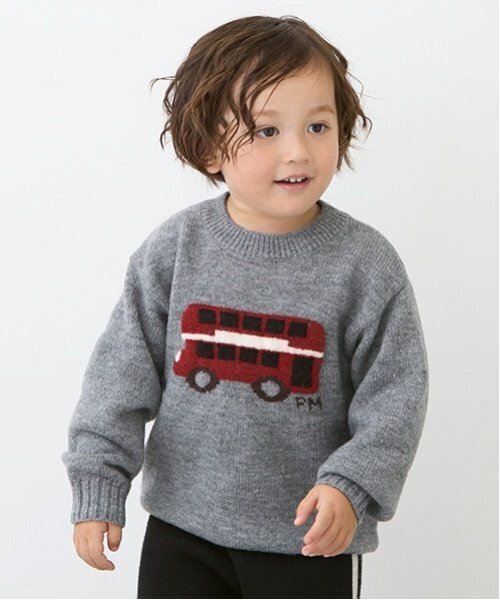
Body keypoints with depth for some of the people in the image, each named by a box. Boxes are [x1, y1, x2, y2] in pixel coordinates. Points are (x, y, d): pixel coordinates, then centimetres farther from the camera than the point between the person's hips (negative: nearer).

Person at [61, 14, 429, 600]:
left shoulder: (365, 262, -11)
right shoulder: (175, 248, -7)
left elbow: (395, 393, -8)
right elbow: (121, 369, -2)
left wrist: (353, 486, -21)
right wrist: (97, 483, -6)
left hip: (313, 538, -1)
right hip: (183, 525, 2)